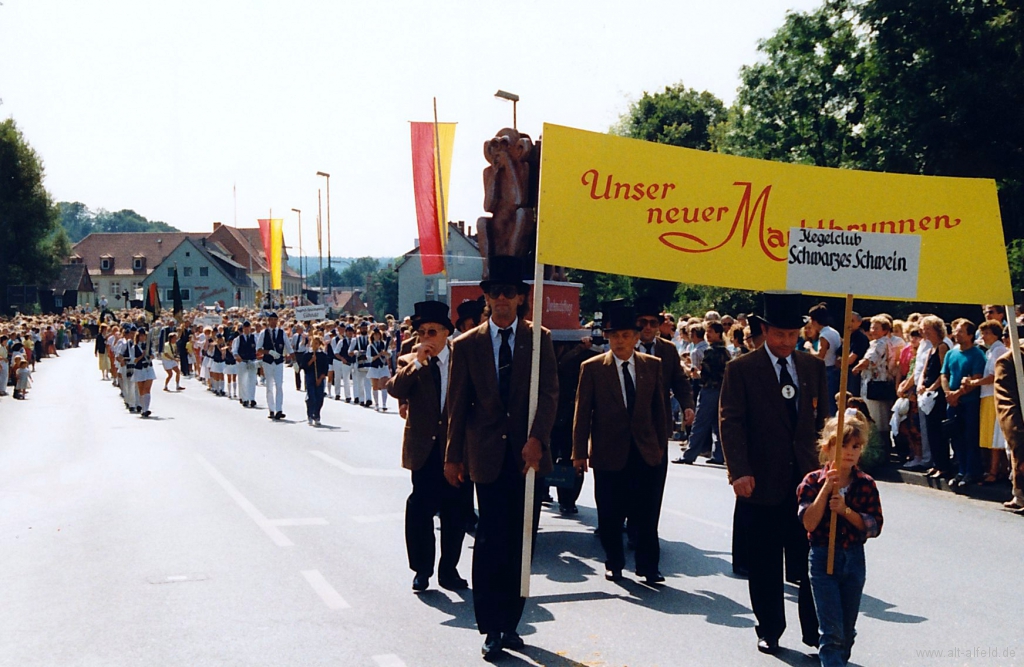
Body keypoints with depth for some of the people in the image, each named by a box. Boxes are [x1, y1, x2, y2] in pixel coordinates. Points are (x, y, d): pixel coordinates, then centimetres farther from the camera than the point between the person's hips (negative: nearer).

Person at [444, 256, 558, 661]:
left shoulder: (538, 339, 5)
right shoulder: (467, 345, 5)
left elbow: (549, 393, -4)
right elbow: (457, 405, 7)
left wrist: (536, 439, -17)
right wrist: (454, 455, 7)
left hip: (527, 455, 1)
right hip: (488, 456, -1)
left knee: (521, 542, 6)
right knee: (492, 541, -4)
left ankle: (510, 622, 17)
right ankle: (492, 628, 2)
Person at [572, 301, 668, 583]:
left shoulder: (652, 365, 6)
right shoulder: (592, 368, 0)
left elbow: (659, 408, 11)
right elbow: (583, 412, 1)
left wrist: (661, 444, 8)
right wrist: (579, 452, -2)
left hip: (647, 452, 1)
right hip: (609, 452, -1)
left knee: (647, 515, 2)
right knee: (610, 515, 6)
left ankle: (648, 566, 13)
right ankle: (614, 563, 22)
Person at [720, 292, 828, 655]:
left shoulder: (814, 367, 9)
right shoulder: (741, 369, -3)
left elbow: (823, 420, 13)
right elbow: (731, 422, -8)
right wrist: (740, 472, -19)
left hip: (807, 479, 3)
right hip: (762, 484, -2)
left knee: (810, 560, 5)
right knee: (764, 566, 7)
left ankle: (814, 629, 16)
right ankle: (769, 631, 20)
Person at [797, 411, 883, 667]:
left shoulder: (866, 484, -1)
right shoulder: (813, 481, -7)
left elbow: (874, 526, -7)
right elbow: (809, 523, -17)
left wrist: (846, 511, -20)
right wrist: (826, 489, -22)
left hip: (854, 559, 3)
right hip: (822, 559, -3)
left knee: (847, 631, 12)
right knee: (832, 631, -8)